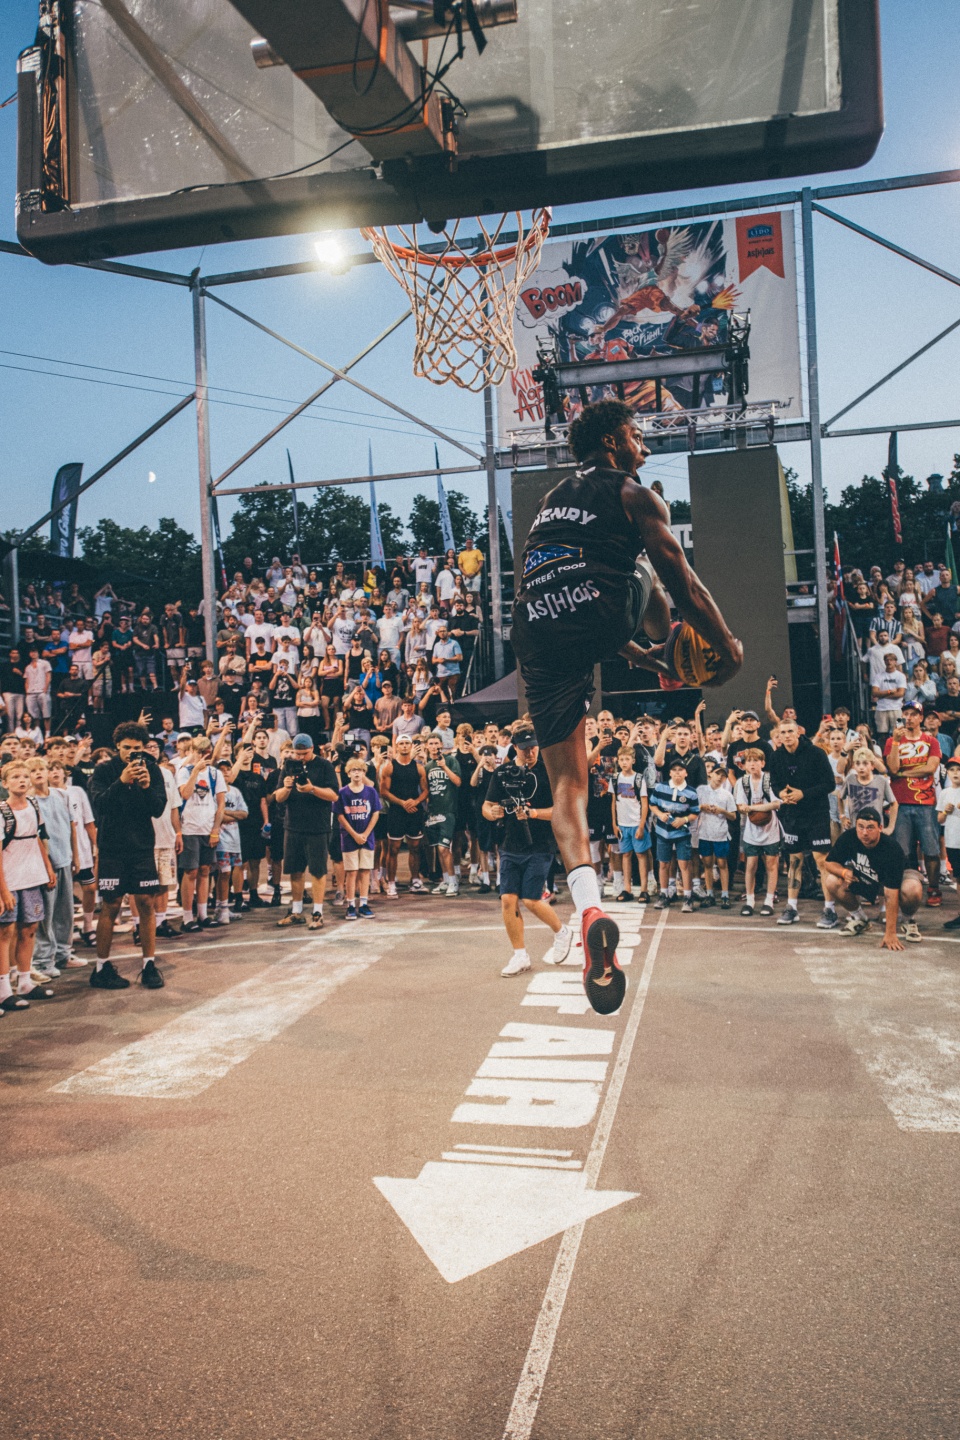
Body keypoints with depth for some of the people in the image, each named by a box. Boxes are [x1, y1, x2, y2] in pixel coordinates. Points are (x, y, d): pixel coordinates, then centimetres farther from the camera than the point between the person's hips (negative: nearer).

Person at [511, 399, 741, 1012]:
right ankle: (673, 656, 45)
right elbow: (683, 581, 6)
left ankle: (590, 907, -11)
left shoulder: (552, 501, 32)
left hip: (538, 635, 5)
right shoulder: (634, 495, 10)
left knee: (568, 783, 4)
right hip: (599, 620, -4)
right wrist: (728, 643, 18)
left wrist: (633, 653, 40)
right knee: (646, 571, 32)